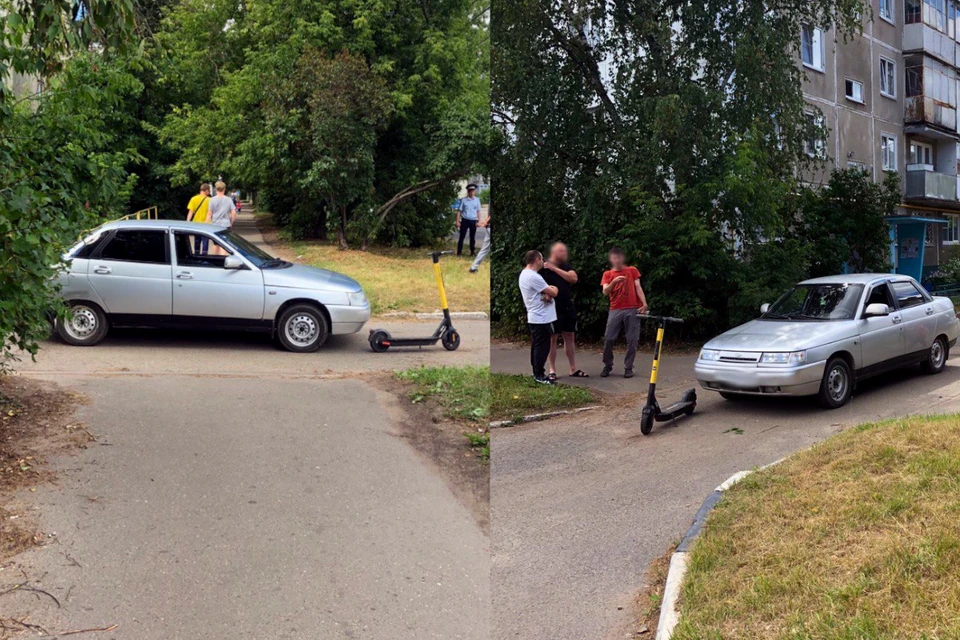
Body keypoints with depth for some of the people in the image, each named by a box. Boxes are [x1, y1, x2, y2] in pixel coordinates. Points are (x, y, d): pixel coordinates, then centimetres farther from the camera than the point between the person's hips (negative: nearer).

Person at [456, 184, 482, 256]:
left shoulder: (477, 200, 5)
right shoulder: (463, 200, -2)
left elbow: (478, 211, 8)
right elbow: (459, 211, -1)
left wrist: (479, 221, 3)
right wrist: (457, 221, -5)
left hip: (473, 221, 2)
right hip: (465, 220, -2)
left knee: (472, 237, 9)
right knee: (462, 236, 0)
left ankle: (472, 252, 19)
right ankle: (459, 252, 5)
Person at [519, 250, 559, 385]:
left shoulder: (525, 274, 12)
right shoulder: (533, 277, -23)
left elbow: (544, 290, 13)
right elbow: (553, 292, -18)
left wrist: (547, 294, -10)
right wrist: (553, 289, 5)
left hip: (535, 317, 11)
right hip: (541, 318, -10)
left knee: (536, 346, 16)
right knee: (542, 347, -4)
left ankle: (537, 371, 24)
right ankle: (539, 375, 2)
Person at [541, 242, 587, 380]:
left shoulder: (566, 266, 9)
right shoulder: (544, 267, -7)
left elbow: (574, 278, -8)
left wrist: (555, 269, -12)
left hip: (568, 307, 6)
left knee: (570, 337, 8)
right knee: (552, 338, -1)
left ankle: (573, 369, 14)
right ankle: (551, 370, 6)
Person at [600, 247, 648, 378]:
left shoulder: (632, 270, 11)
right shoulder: (607, 274, 12)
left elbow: (638, 287, 3)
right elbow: (605, 292, 1)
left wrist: (644, 303, -11)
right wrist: (614, 282, -17)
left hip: (633, 309, -1)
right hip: (615, 310, 1)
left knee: (632, 340, -2)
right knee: (608, 339, -5)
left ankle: (628, 368, 6)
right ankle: (607, 366, 10)